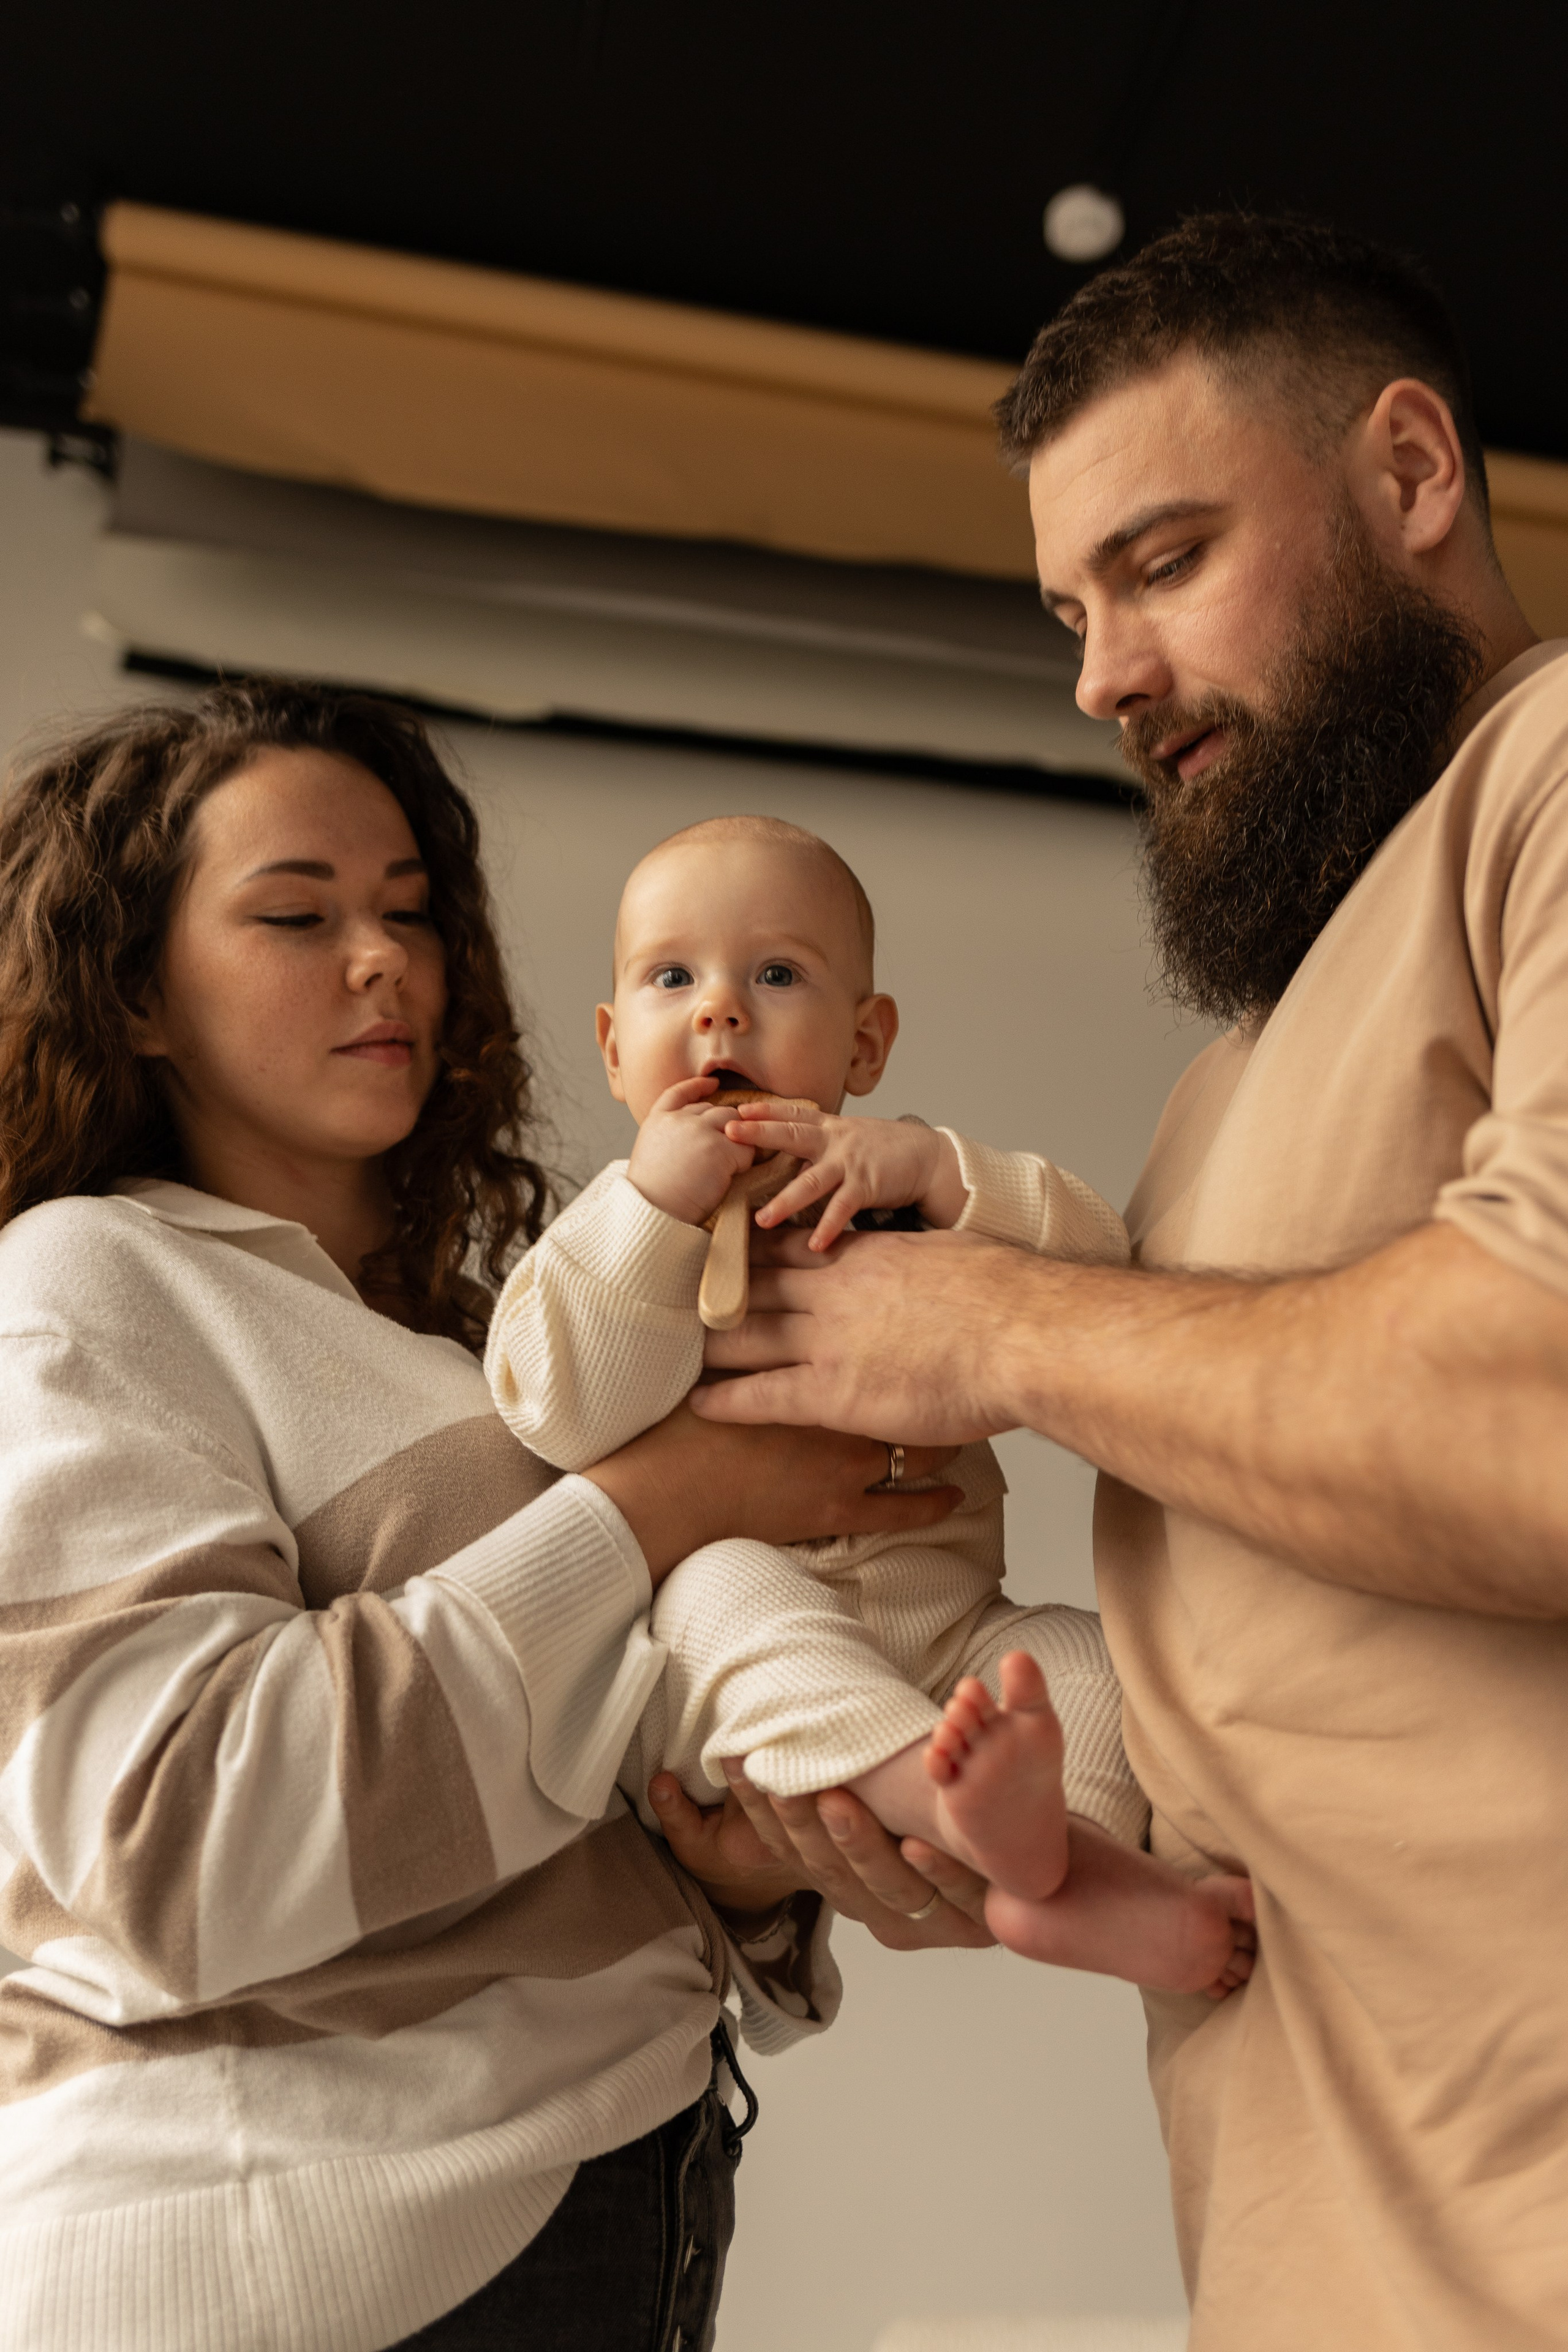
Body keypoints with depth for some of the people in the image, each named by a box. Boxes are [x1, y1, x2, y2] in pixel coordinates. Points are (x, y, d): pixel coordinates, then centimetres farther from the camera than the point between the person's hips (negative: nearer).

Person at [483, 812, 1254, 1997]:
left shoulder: (913, 1191, 13)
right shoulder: (612, 1232, 8)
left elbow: (1101, 1268, -3)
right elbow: (564, 1414, -12)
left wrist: (935, 1168, -17)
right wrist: (656, 1202, -17)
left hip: (943, 1631, 3)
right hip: (717, 1697, -3)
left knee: (1100, 1657, -18)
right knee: (721, 1591, -33)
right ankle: (971, 1807, -47)